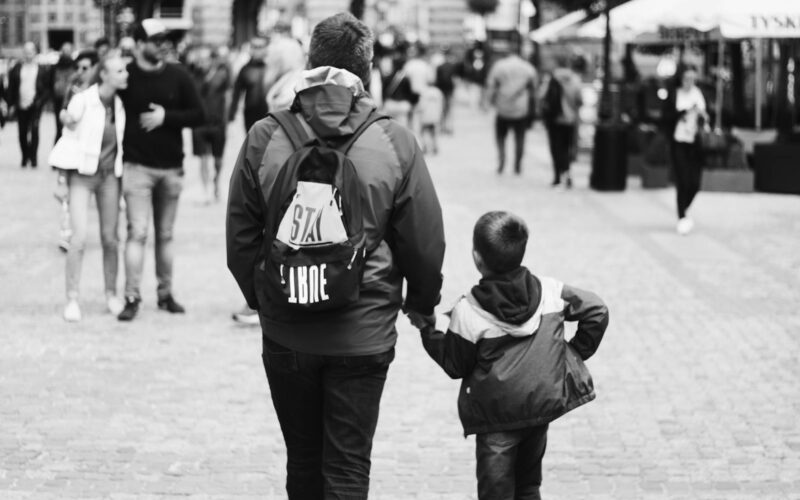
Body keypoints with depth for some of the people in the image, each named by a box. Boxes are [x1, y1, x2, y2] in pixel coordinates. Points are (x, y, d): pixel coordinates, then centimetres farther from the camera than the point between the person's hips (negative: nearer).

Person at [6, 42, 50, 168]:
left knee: (34, 130, -13)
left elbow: (47, 87, 2)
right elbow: (11, 87, 7)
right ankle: (25, 157, 19)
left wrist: (41, 101, -10)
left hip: (35, 105, -3)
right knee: (22, 132, 6)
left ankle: (33, 158, -8)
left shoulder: (42, 69, 0)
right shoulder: (17, 68, 5)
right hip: (21, 105, 3)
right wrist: (11, 104, 2)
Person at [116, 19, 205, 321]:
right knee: (137, 232, -9)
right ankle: (132, 298, -7)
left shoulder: (178, 76, 3)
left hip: (171, 168, 3)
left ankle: (165, 294, 19)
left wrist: (166, 117, -10)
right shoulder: (126, 76, -2)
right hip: (137, 167, -3)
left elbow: (198, 115, 2)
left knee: (165, 235, 11)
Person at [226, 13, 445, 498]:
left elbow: (241, 238, 2)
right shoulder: (395, 143, -8)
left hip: (286, 330, 2)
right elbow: (425, 242, -2)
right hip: (364, 331, -1)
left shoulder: (264, 139, -5)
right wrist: (421, 303, 16)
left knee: (303, 460, 17)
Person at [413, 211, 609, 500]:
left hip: (496, 414, -4)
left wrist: (427, 331, 7)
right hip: (543, 402, 5)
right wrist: (575, 353, 10)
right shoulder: (549, 292, -2)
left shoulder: (467, 313, -13)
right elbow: (597, 311, 1)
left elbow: (455, 367, -4)